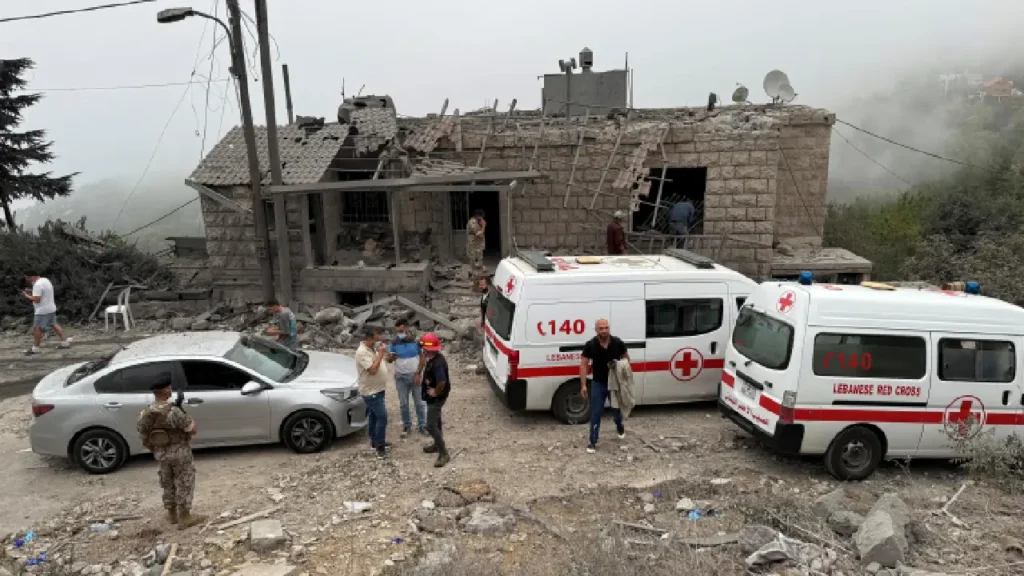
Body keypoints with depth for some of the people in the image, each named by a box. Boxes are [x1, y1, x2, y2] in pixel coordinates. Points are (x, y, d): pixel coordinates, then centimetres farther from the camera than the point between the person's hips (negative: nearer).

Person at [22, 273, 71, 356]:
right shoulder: (45, 280, 11)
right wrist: (31, 291, 14)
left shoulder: (37, 285, -20)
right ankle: (65, 342, 17)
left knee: (37, 328, -1)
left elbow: (36, 299, -23)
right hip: (51, 308, 10)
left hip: (42, 311, -10)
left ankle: (35, 348, 5)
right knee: (53, 325, 15)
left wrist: (27, 296, -9)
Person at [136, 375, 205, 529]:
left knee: (168, 484, 22)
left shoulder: (145, 414, -6)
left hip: (161, 454, 6)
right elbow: (192, 430, -19)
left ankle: (172, 514, 34)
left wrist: (155, 450, 19)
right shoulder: (174, 412, -27)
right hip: (180, 453, -6)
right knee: (184, 485, 6)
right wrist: (189, 418, -1)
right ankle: (184, 517, 12)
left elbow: (145, 438, 4)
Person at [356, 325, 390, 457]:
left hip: (376, 390, 10)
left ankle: (375, 441, 35)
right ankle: (380, 446, 1)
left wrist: (381, 352, 4)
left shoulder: (373, 348, 4)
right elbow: (372, 370, -31)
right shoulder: (362, 352, -25)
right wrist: (381, 354, -28)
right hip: (371, 392, -10)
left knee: (373, 416, 21)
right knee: (382, 417, -8)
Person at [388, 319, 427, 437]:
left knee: (419, 402, 8)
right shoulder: (394, 342, -7)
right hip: (401, 377, 1)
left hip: (415, 376, -1)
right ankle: (406, 425, 26)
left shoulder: (416, 341, -10)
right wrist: (391, 357, -27)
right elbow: (389, 359, -2)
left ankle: (422, 425, 22)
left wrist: (418, 373, -11)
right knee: (403, 403, 11)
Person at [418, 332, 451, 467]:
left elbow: (442, 382, -41)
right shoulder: (434, 358, 1)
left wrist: (436, 392, -24)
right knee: (435, 421, 24)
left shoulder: (437, 363, -32)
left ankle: (443, 453, 1)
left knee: (431, 426, -6)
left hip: (436, 398, -10)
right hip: (434, 398, 10)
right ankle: (437, 445, 41)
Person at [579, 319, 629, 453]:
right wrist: (583, 385, -15)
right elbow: (583, 365, -10)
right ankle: (593, 442, 8)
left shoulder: (618, 343, -11)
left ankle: (620, 426, 50)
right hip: (598, 383, -1)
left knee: (616, 409, 18)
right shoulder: (590, 345, -14)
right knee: (596, 413, 0)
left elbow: (626, 358, 6)